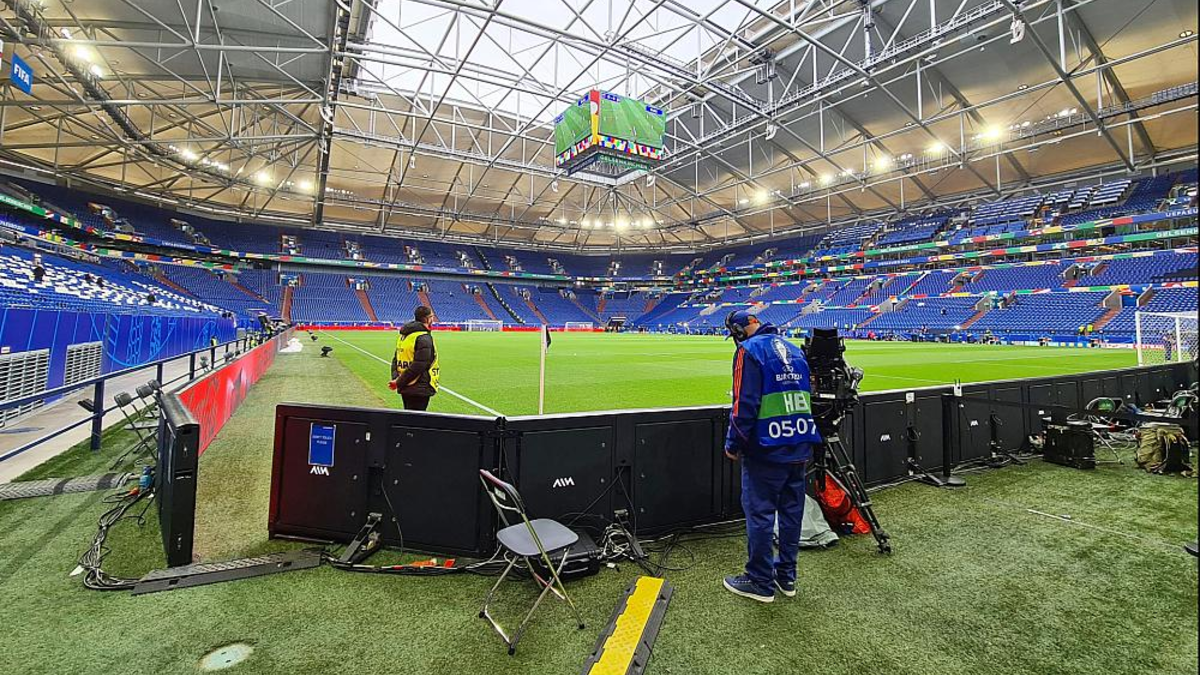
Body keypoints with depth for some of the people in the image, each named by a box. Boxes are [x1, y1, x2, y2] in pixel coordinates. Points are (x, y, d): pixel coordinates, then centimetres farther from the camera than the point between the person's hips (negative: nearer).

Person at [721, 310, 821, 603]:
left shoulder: (749, 350, -11)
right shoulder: (794, 350, 13)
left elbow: (745, 404, -17)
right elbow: (806, 395, 19)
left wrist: (733, 444, -9)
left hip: (766, 449, -8)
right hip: (800, 446, 8)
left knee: (760, 513, 4)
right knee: (791, 510, 16)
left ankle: (760, 582, 15)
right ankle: (786, 575, 29)